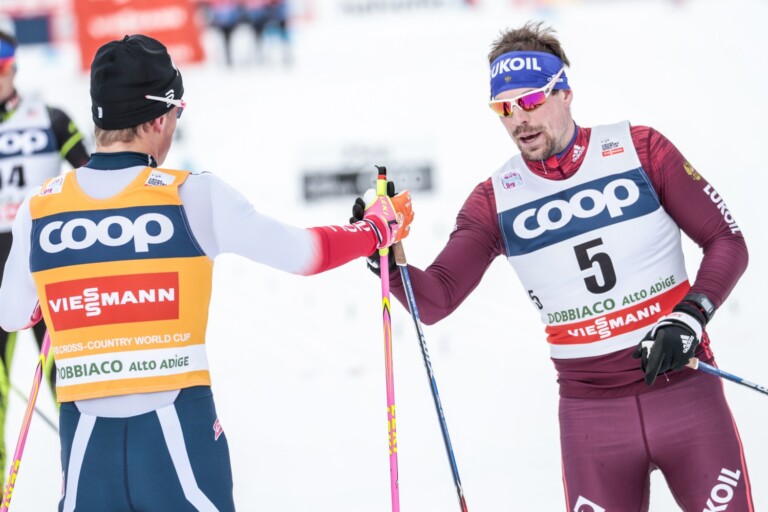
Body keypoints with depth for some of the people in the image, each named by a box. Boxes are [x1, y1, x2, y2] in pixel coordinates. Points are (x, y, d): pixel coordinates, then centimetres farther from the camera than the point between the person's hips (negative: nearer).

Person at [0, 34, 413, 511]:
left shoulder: (38, 208, 0)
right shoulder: (192, 197, -7)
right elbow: (304, 252, 0)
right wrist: (378, 226, 18)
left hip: (86, 437, 2)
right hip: (177, 434, -2)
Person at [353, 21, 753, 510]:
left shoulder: (639, 149, -3)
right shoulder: (496, 200, 2)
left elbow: (727, 242, 0)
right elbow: (435, 300, -4)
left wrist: (688, 319, -14)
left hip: (685, 391, -1)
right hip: (590, 411, 1)